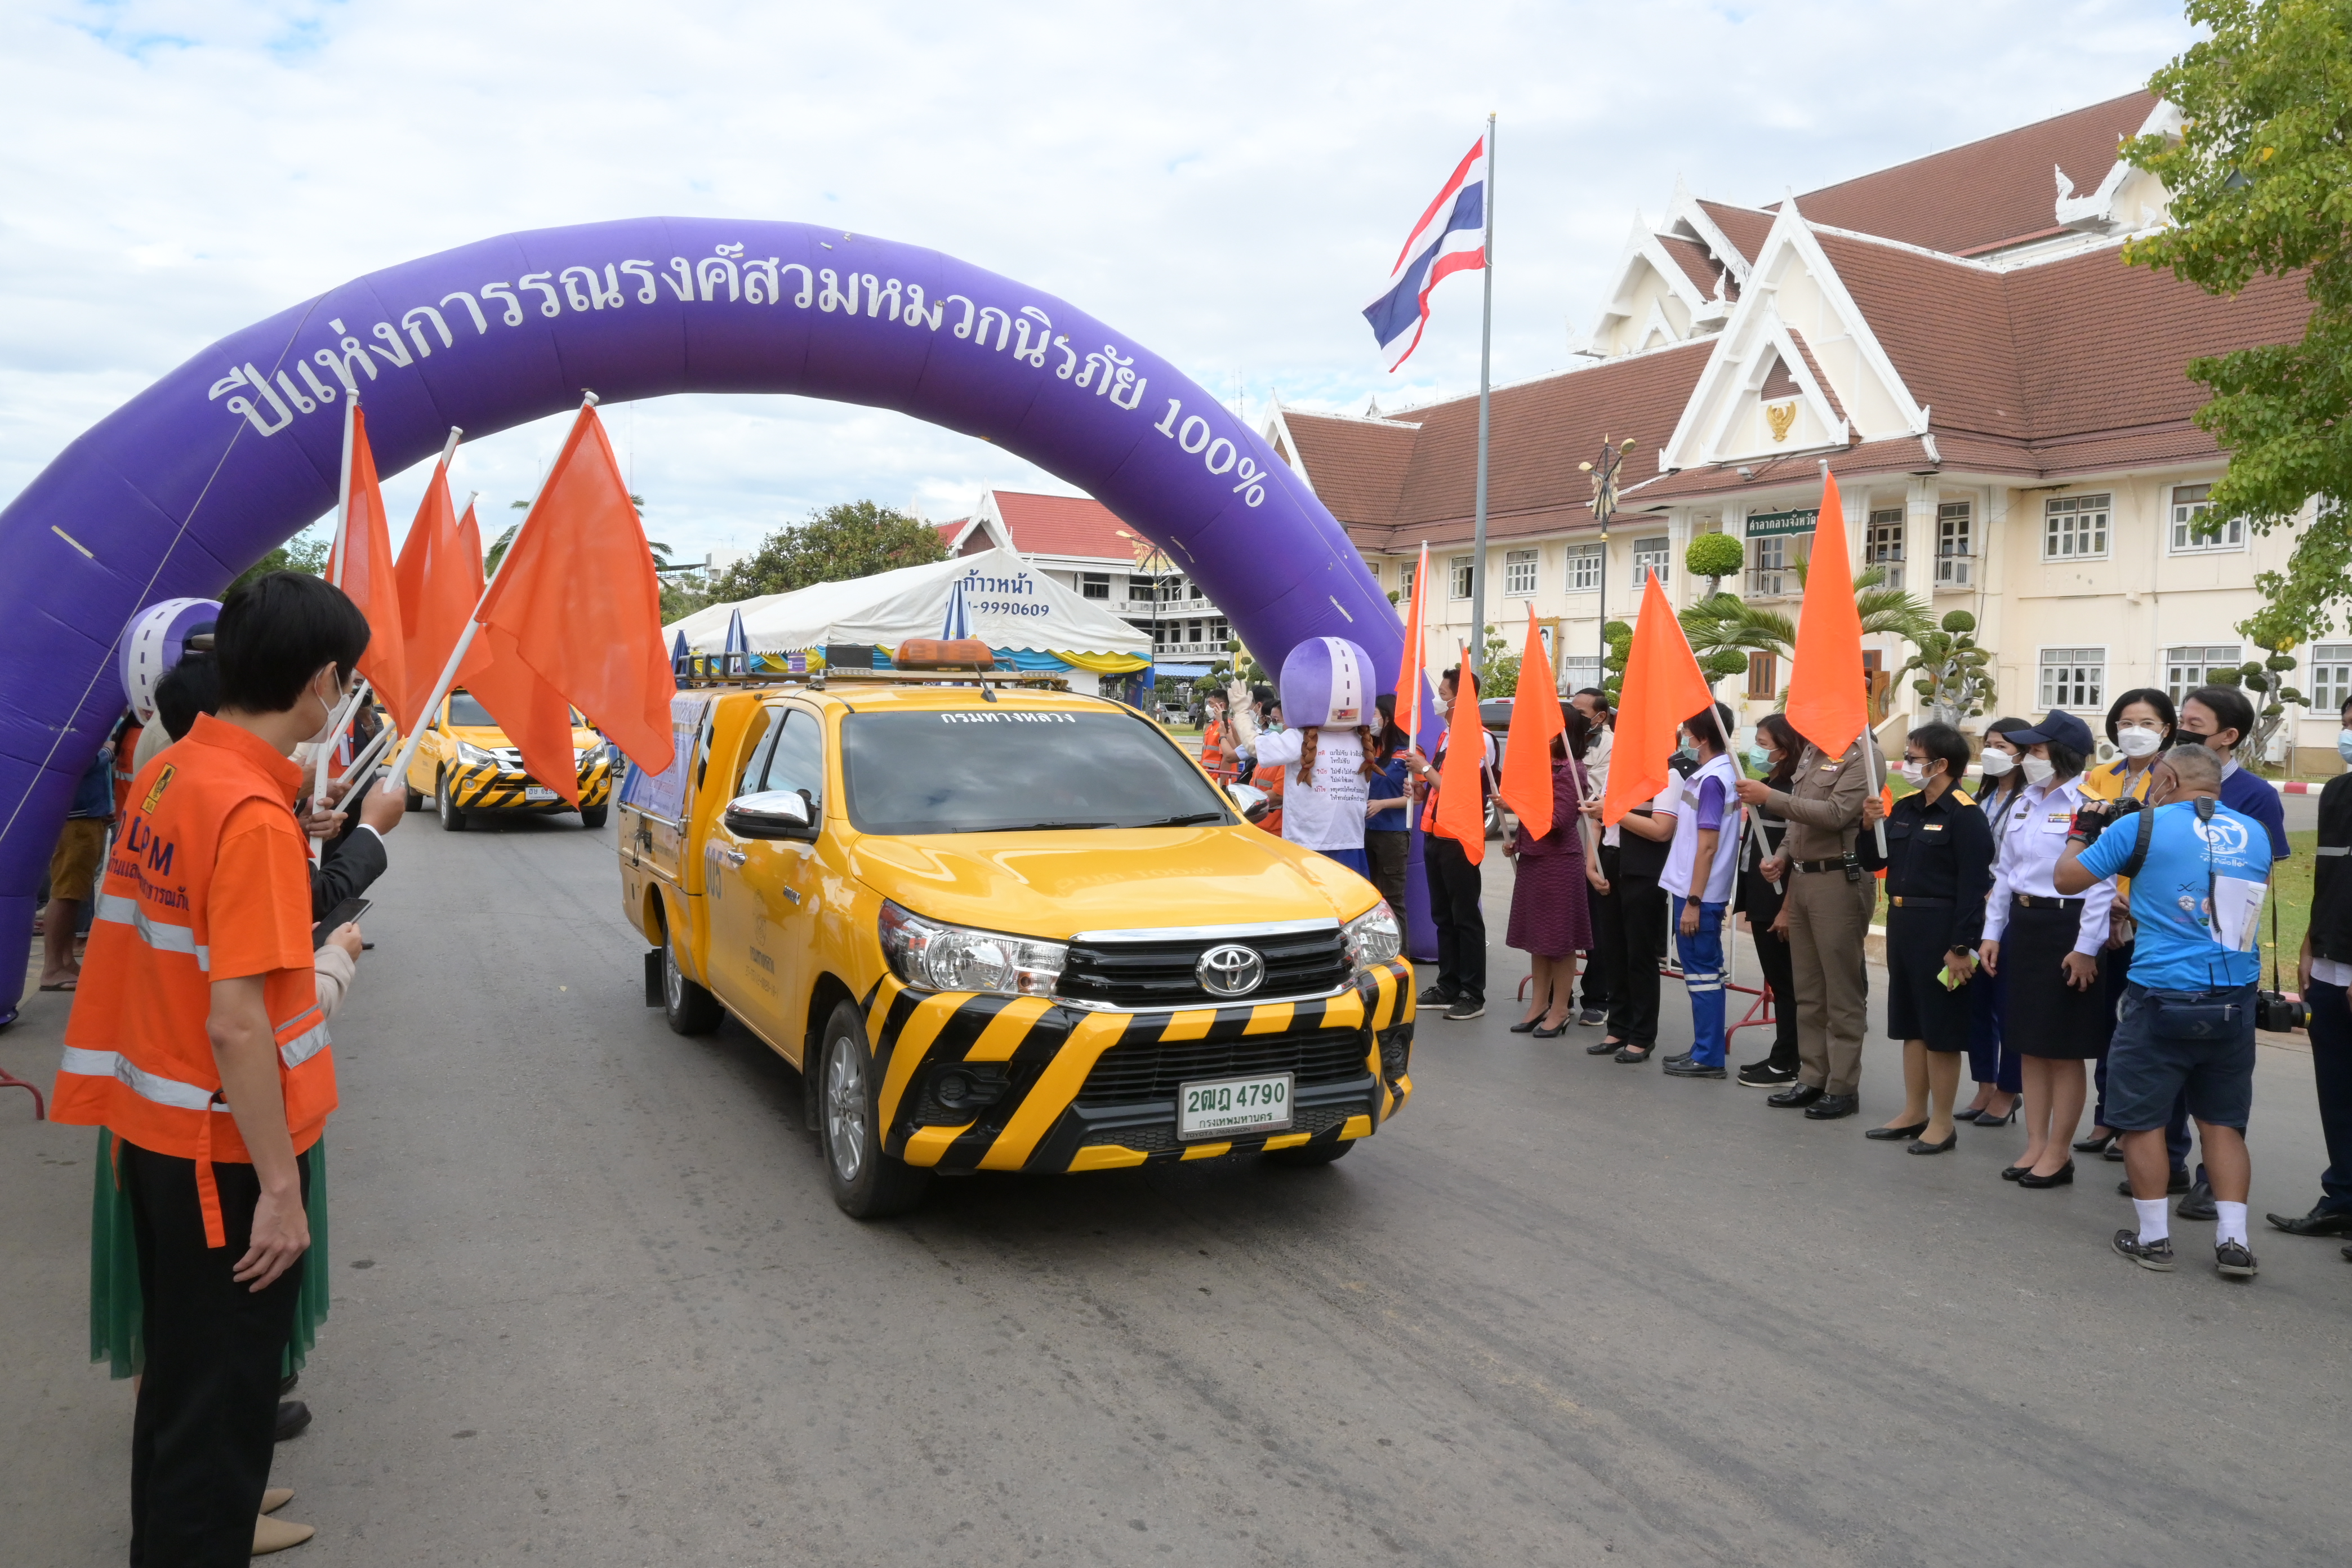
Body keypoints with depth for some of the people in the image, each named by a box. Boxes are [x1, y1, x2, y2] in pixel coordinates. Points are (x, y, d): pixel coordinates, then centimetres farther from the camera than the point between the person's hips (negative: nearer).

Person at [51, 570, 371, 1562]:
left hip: (155, 1133, 9)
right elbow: (237, 1023, -26)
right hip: (226, 1154, -8)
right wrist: (281, 1188, -20)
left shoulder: (167, 775, 2)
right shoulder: (255, 815, -24)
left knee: (180, 1376, 24)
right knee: (221, 1403, 6)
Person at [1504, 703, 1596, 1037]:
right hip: (1533, 859, 9)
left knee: (1560, 939, 0)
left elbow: (1557, 820, -18)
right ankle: (1539, 1006, 21)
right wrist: (1517, 842, 13)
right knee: (1537, 937, 13)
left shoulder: (1571, 770, -13)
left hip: (1559, 863, -9)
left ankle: (1559, 1011, 8)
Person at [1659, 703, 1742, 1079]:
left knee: (1702, 973, -3)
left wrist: (1692, 901, -19)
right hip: (1698, 891, 10)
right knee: (1703, 971, 15)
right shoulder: (1726, 772, 11)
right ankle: (1705, 1049, 23)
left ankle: (1708, 1059, 3)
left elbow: (1707, 846, -20)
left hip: (1699, 894, -9)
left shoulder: (1711, 780, -17)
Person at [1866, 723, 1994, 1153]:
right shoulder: (1905, 808, 9)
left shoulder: (1964, 814, -14)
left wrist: (1962, 946, -19)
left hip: (1940, 929, -8)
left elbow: (1973, 884, -16)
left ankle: (1942, 1124, 12)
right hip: (1901, 922, 8)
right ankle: (1914, 1114, 27)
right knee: (1911, 1024, 15)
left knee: (1941, 1028, 1)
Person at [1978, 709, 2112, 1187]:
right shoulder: (2025, 801, 11)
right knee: (2030, 1043, 13)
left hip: (2066, 928, -8)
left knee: (2064, 1049, 3)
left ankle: (2059, 1153, 13)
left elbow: (2102, 882, -17)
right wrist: (1992, 931, 14)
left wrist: (2086, 947, -19)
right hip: (2023, 923, 8)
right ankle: (2035, 1145, 22)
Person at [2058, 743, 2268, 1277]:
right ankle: (2232, 1240, 11)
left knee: (2142, 1115, 7)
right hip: (2236, 998, 5)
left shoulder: (2143, 827, -7)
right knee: (2222, 1119, 13)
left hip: (2161, 998, -5)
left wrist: (2083, 830, 17)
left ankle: (2153, 1237, 12)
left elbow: (2066, 878, -1)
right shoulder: (2254, 834, 7)